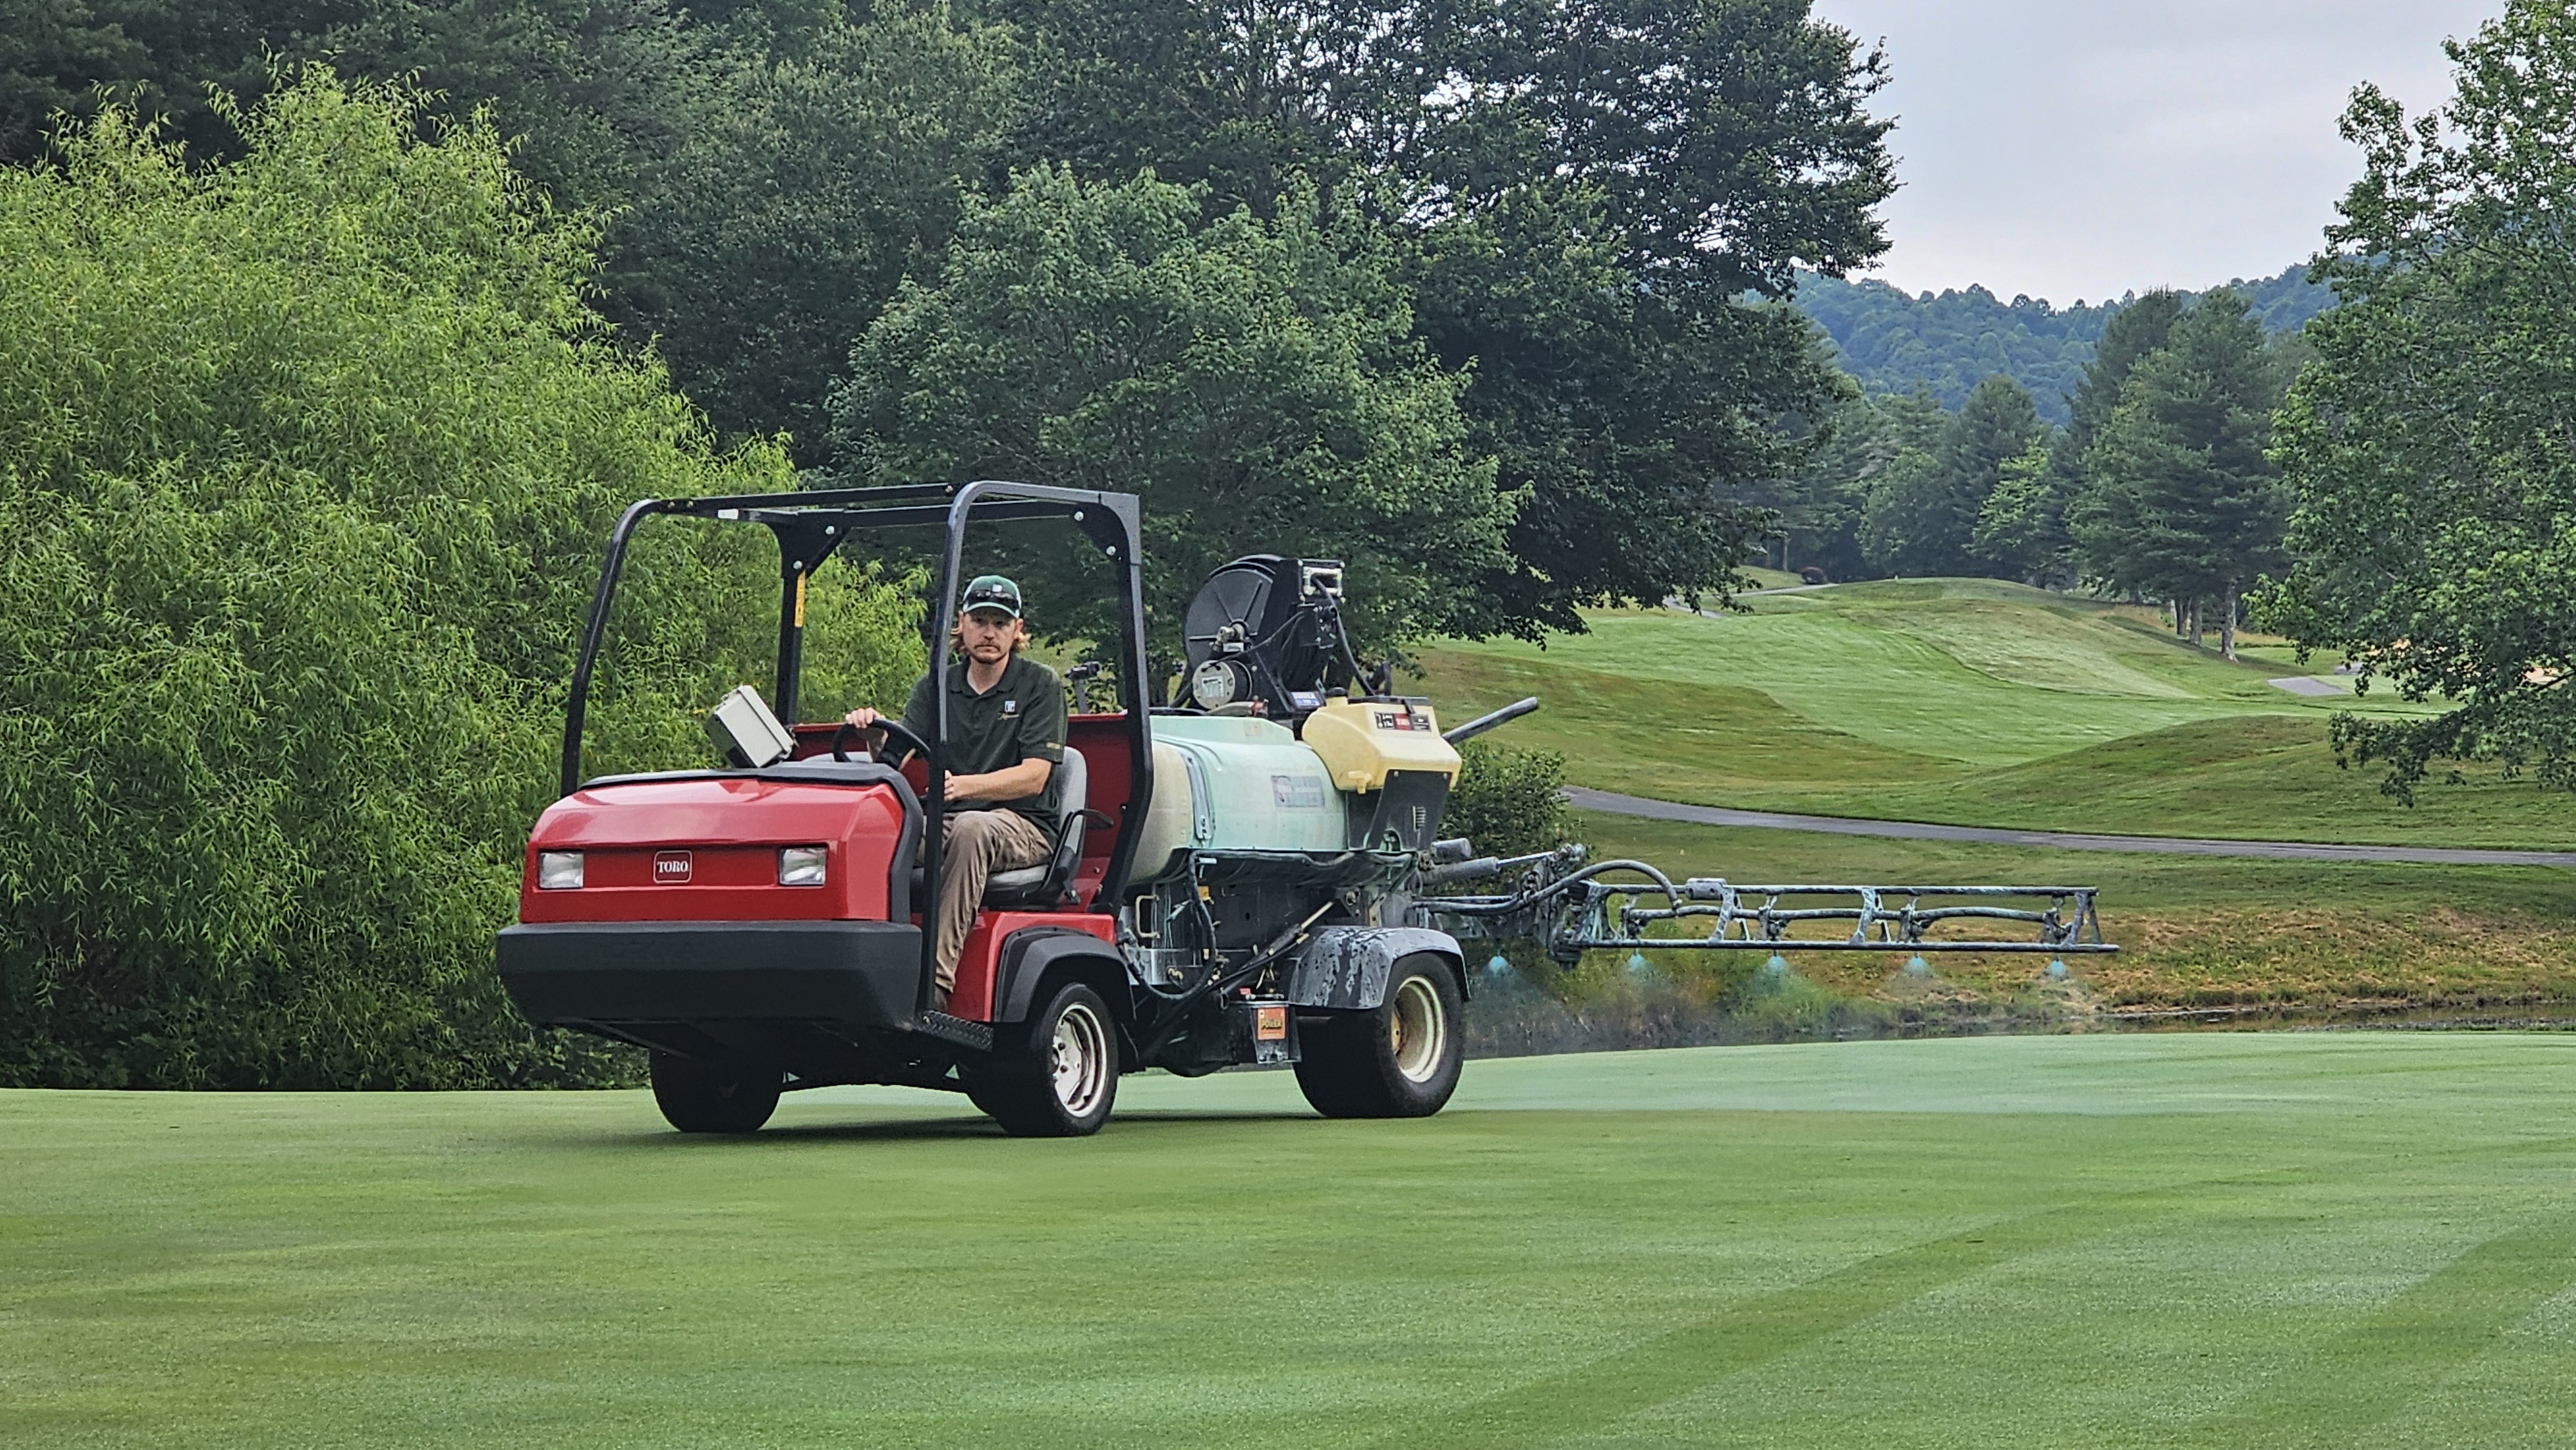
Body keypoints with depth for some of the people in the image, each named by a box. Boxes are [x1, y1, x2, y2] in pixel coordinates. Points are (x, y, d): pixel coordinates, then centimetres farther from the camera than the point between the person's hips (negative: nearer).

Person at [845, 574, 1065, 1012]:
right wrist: (875, 735, -26)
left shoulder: (1040, 686, 1)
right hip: (944, 826, 3)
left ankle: (936, 979, -44)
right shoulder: (935, 688, 12)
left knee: (972, 828, -39)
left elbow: (1034, 776, -11)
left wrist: (962, 786, -28)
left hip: (1021, 825, -3)